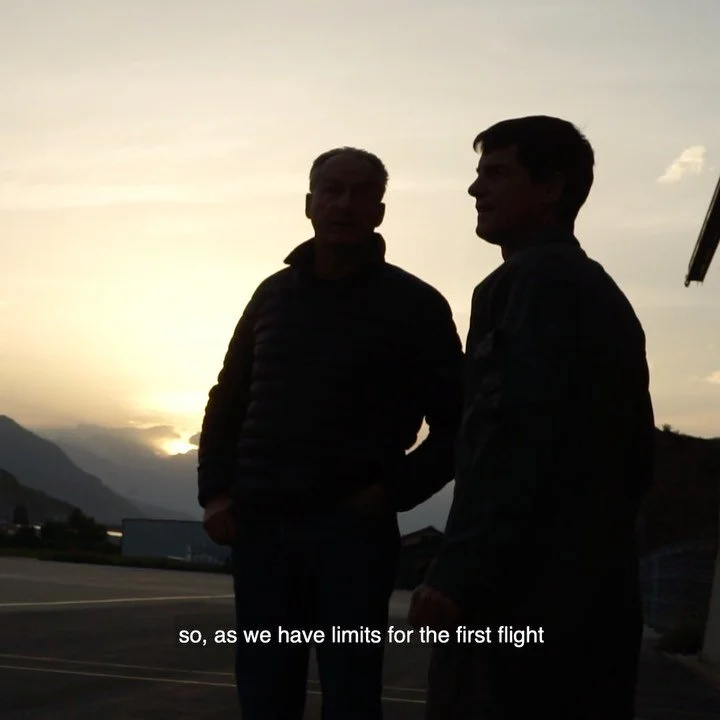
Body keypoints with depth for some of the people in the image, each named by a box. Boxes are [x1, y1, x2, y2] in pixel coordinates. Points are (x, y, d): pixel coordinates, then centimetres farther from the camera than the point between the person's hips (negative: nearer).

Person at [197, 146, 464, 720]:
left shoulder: (414, 304, 1)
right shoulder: (274, 294, 12)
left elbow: (457, 423, 0)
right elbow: (228, 401, 17)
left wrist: (395, 492, -9)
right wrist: (216, 492, 5)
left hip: (353, 530, -3)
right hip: (259, 529, 4)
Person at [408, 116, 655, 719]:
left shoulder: (532, 281, -8)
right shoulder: (606, 296, 20)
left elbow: (516, 438, -20)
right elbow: (633, 458, 21)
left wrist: (457, 574, -21)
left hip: (523, 593, -9)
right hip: (592, 591, 9)